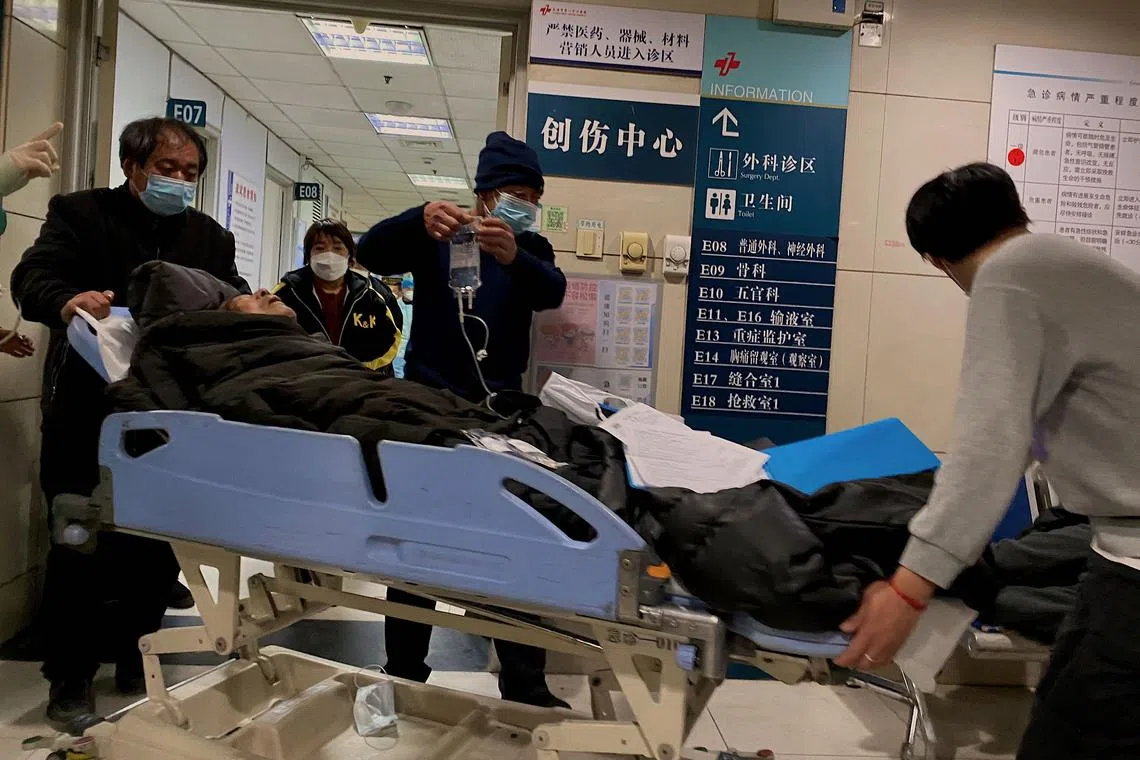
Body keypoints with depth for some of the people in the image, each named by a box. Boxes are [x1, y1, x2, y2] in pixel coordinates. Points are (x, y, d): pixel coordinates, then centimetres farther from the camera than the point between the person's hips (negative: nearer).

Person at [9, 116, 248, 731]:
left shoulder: (211, 236, 12)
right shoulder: (79, 213, 2)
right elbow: (32, 278, -13)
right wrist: (68, 300, -37)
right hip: (87, 413, -3)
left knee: (158, 548, 10)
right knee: (80, 547, 4)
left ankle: (137, 659, 28)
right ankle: (68, 676, 19)